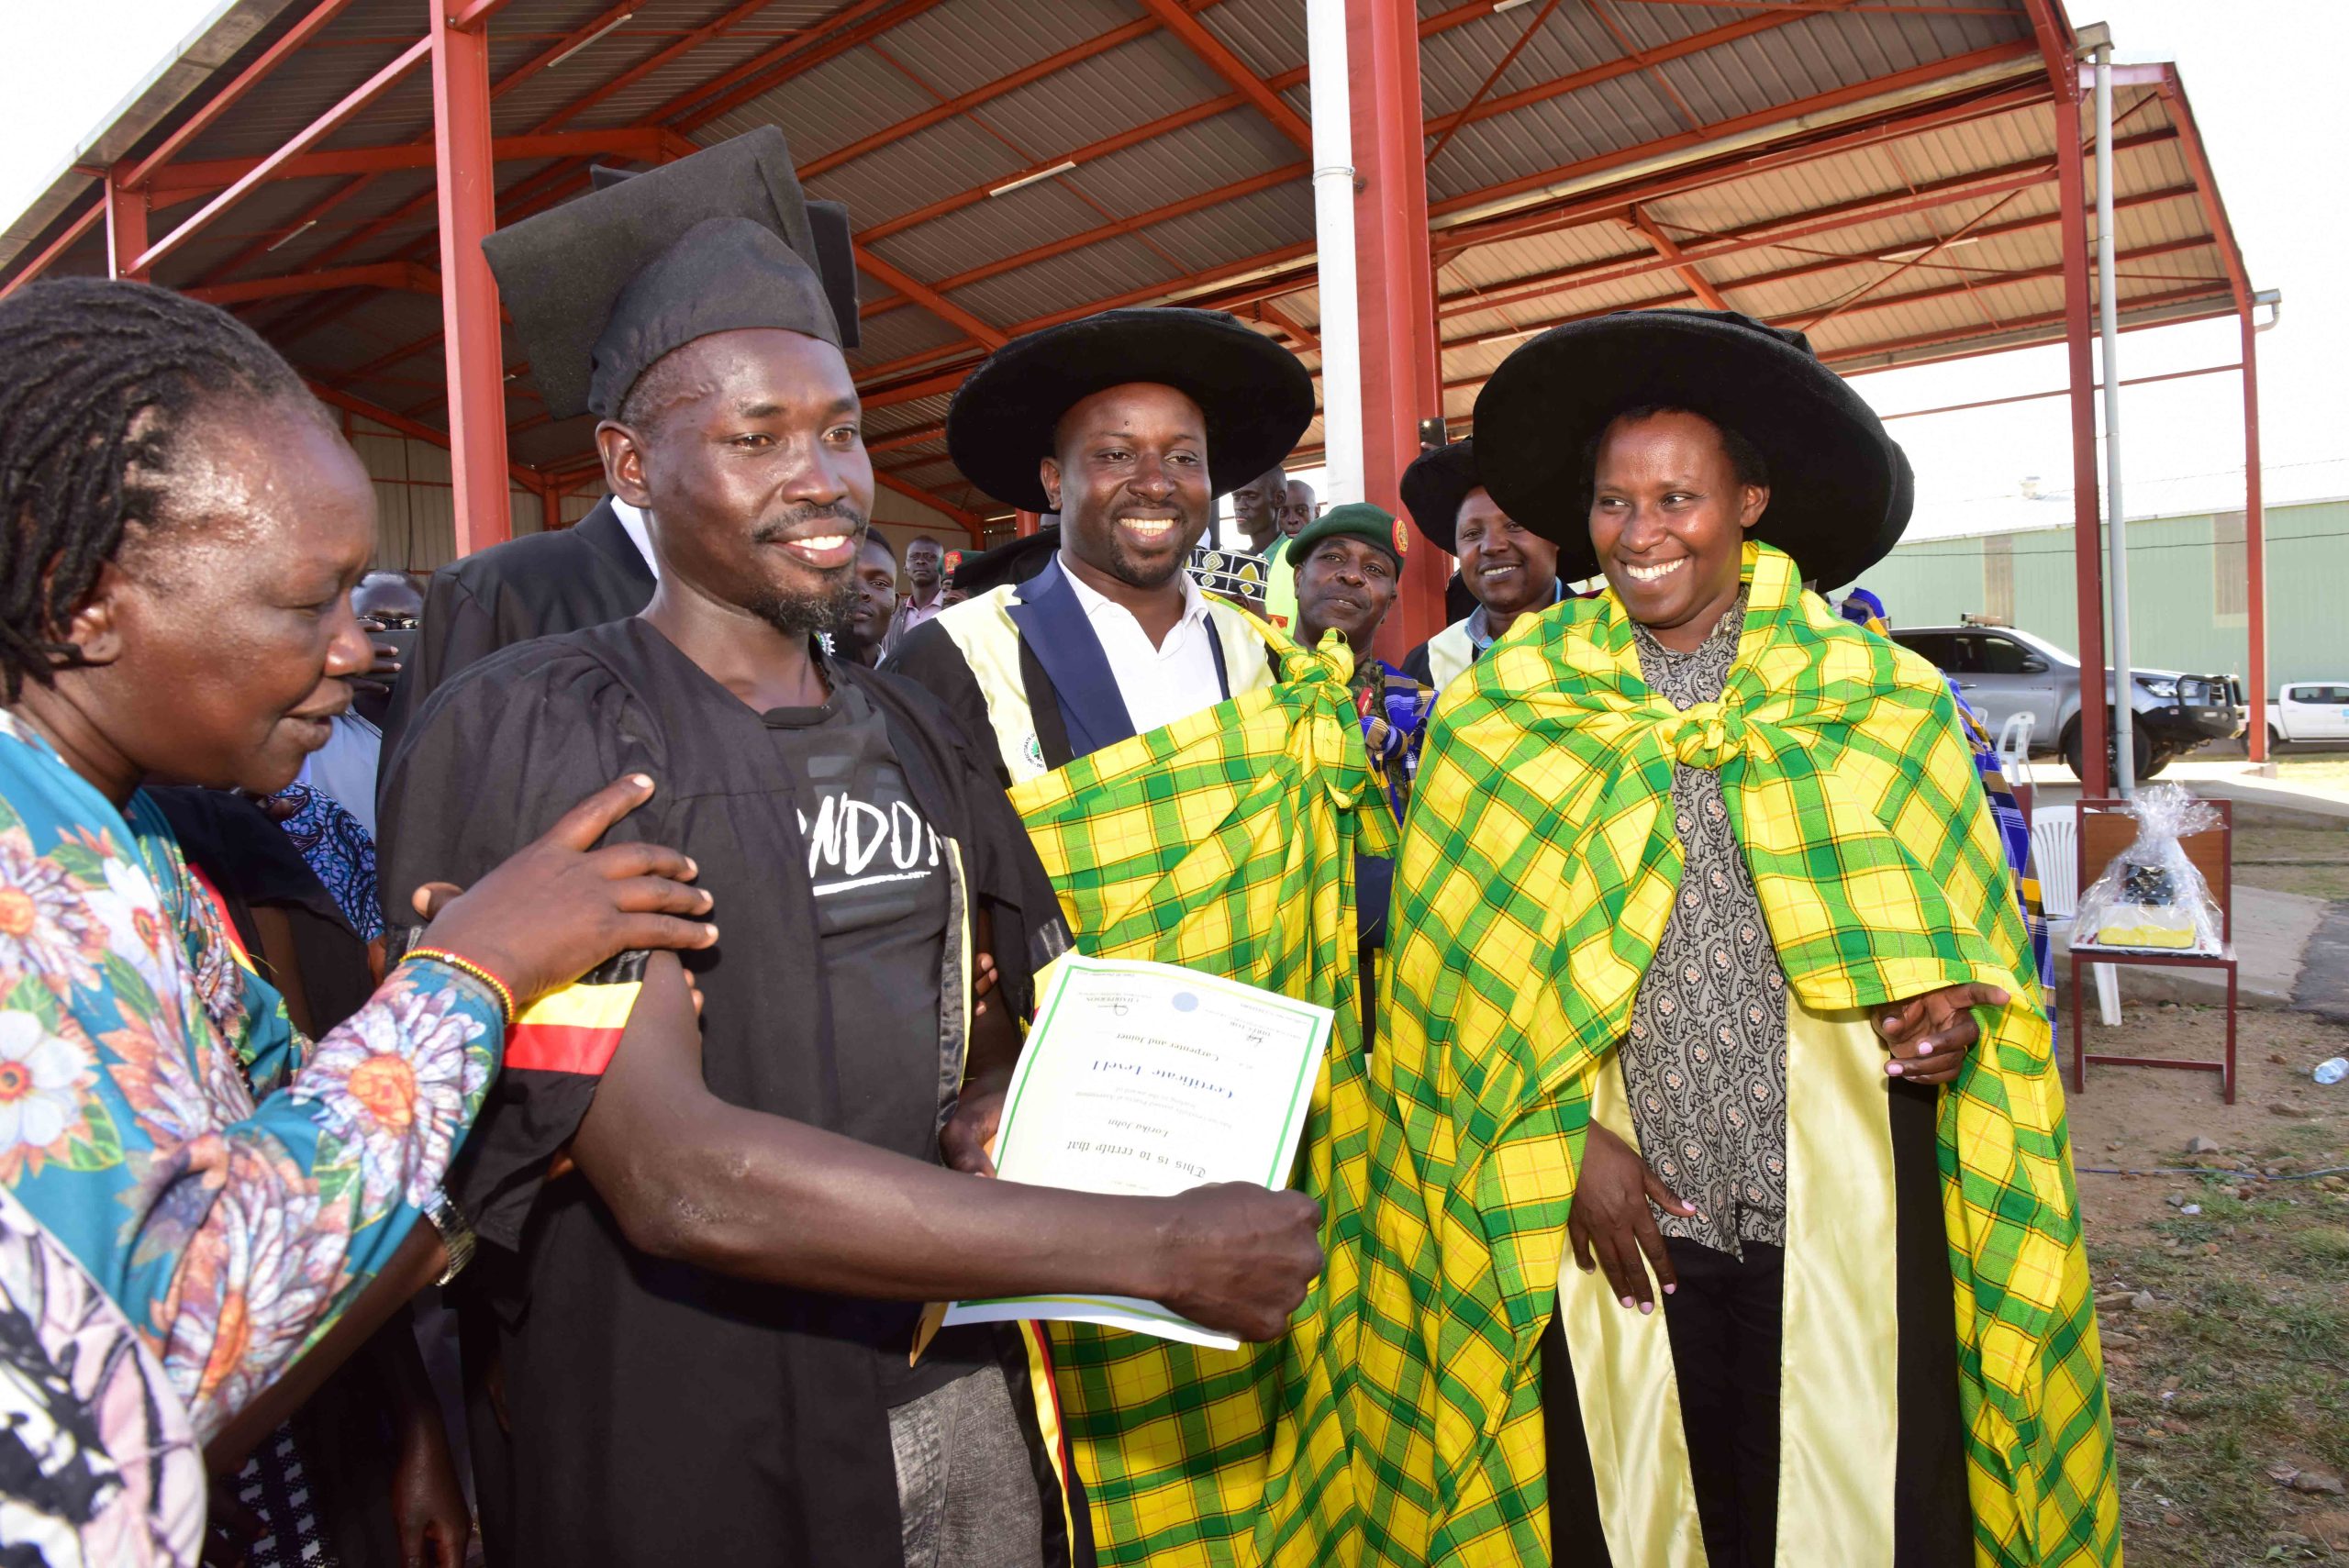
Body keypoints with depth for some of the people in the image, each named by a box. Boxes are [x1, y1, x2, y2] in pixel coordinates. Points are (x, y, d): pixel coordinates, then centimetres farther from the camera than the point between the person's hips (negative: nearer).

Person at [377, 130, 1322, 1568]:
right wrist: (1157, 1248, -25)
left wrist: (1001, 1104, -11)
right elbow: (673, 1175, -26)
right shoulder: (532, 735, -15)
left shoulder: (915, 735, 4)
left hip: (968, 1404, 5)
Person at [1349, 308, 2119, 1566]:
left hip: (1840, 1224, 1)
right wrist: (1561, 1148, -8)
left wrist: (1956, 1011, -12)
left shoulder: (1880, 702, 2)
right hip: (1613, 1224, 0)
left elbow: (1966, 929, 10)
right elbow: (1460, 976, 0)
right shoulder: (1504, 714, -1)